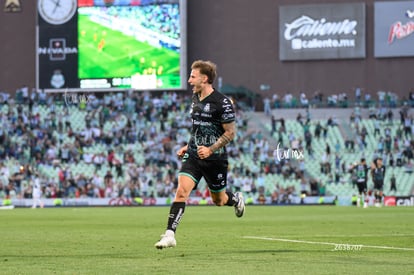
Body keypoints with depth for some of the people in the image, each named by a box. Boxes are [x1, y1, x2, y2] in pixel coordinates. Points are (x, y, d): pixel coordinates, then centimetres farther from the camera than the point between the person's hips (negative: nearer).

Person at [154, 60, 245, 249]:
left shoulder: (222, 103, -15)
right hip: (193, 155, 5)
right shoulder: (195, 98, 8)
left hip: (214, 159, -5)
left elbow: (230, 133, -13)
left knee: (219, 200, 12)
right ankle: (169, 235, -19)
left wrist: (210, 149, -22)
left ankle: (237, 200, 49)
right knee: (181, 191, -15)